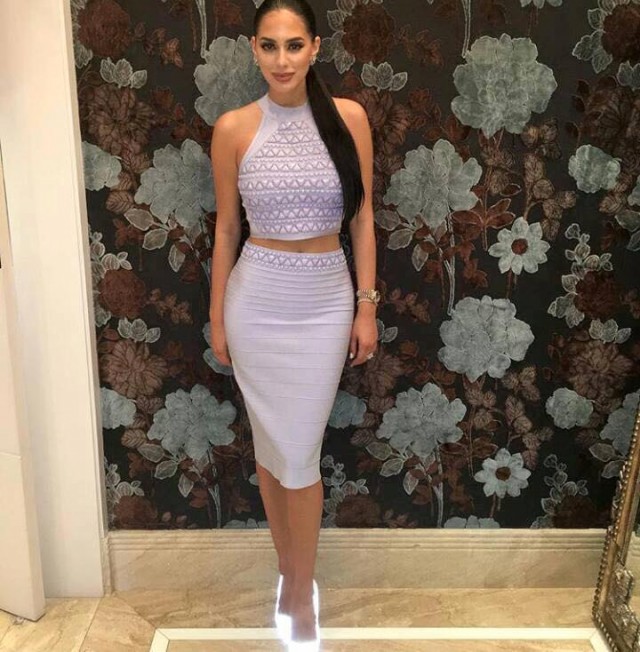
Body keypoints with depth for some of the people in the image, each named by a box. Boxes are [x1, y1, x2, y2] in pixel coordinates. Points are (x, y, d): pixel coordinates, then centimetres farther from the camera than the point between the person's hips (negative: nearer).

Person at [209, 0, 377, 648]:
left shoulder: (348, 116, -2)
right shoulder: (233, 127, -3)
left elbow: (362, 218, 2)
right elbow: (226, 228, 3)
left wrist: (367, 305, -1)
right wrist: (216, 316, 5)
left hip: (326, 300, 0)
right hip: (257, 299, 1)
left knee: (299, 453, 4)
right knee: (271, 447, 11)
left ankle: (301, 592, 25)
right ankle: (292, 572, 34)